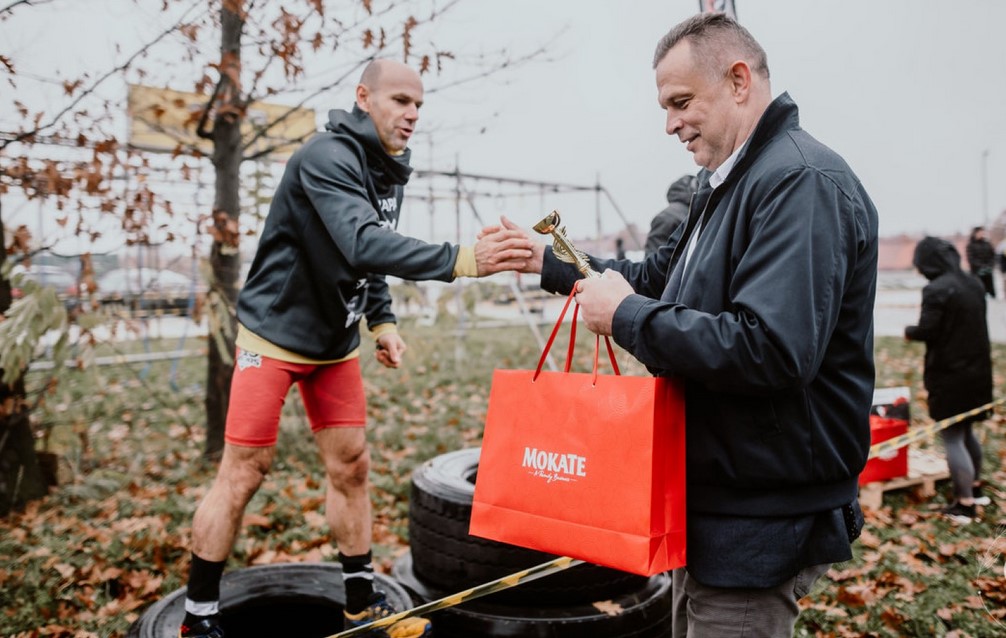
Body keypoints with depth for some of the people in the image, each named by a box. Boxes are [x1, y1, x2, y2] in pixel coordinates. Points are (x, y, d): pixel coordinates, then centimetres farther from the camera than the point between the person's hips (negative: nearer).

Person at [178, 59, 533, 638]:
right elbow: (363, 244, -38)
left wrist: (382, 320, 3)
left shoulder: (389, 172, 6)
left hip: (336, 343, 8)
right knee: (244, 472, -3)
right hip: (275, 334, -8)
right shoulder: (328, 157, -21)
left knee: (352, 465, 8)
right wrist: (463, 260, -46)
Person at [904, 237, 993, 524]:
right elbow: (975, 325, 15)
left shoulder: (936, 290, -19)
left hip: (949, 374, -8)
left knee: (952, 438, 0)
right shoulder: (974, 285, 7)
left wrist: (909, 332, -1)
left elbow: (927, 330, -20)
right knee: (966, 431, 23)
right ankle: (975, 487, 37)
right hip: (977, 369, 8)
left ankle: (965, 504, 5)